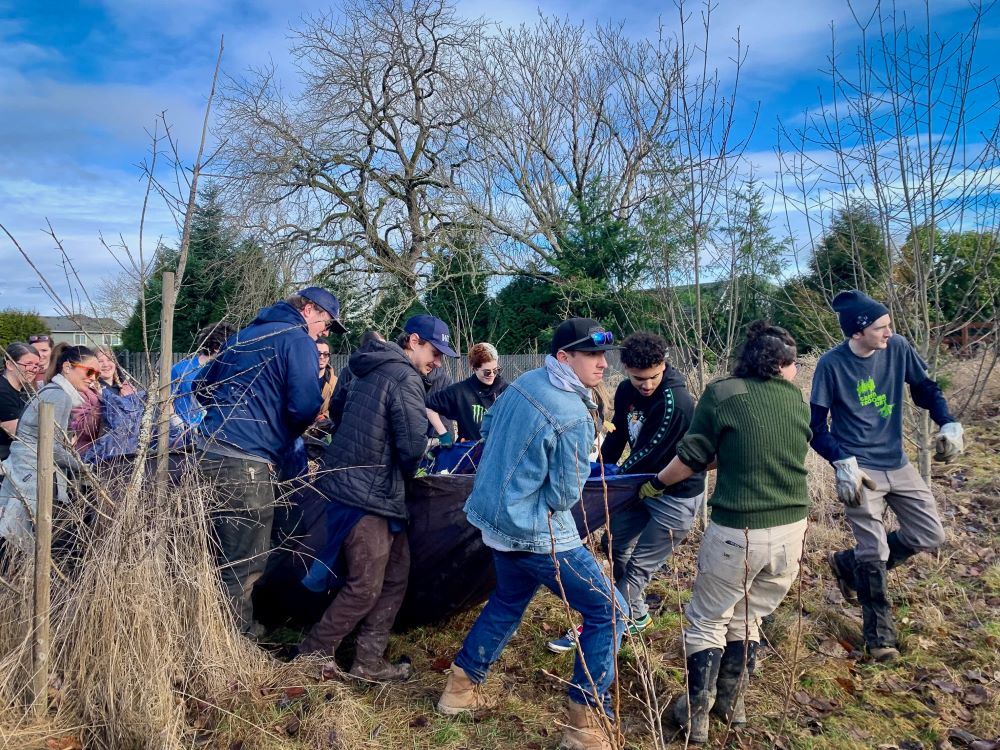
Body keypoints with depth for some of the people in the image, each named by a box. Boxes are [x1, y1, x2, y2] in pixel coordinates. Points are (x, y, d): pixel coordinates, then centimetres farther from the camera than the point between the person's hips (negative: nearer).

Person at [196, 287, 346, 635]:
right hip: (243, 462, -9)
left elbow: (202, 386, 26)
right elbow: (305, 408, -16)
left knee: (225, 553, 19)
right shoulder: (298, 342, -5)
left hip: (209, 450, 9)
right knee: (245, 563, -1)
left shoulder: (247, 334, 21)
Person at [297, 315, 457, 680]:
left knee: (396, 574, 13)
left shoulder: (372, 369, 15)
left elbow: (339, 409, 25)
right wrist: (405, 472, 3)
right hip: (366, 496, -10)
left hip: (351, 483, 10)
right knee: (366, 587, -1)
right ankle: (310, 658, 15)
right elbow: (412, 444, -20)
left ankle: (369, 662, 20)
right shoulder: (405, 378, -14)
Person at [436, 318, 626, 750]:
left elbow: (488, 429, 14)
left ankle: (462, 687, 38)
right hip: (536, 532, -9)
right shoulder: (573, 419, -25)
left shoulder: (525, 382, 0)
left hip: (498, 515, 9)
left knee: (509, 600, 29)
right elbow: (564, 496, -17)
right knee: (609, 612, 3)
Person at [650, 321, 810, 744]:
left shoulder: (722, 394, -8)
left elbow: (691, 459, -4)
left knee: (708, 622, 14)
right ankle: (731, 703, 36)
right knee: (748, 618, 24)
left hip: (738, 531, -4)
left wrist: (658, 483, 14)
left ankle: (696, 716, 22)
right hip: (791, 529, 5)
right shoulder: (798, 400, 6)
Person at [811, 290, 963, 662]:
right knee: (874, 552, -3)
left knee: (931, 535, 8)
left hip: (898, 464, 5)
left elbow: (925, 388, 11)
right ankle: (879, 636, 17)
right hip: (860, 469, -5)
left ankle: (849, 564, 25)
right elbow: (816, 424, -10)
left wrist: (949, 424, -5)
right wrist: (843, 462, -22)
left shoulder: (898, 348, -4)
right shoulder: (832, 364, -15)